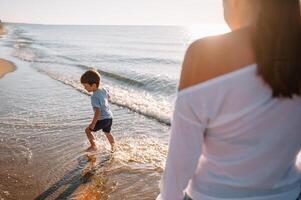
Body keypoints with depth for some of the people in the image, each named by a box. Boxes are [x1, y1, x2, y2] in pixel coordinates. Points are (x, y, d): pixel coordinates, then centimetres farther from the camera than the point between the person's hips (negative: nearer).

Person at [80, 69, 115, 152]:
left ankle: (93, 146, 3)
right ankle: (113, 146, 42)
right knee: (107, 132, 29)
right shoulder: (103, 89, -2)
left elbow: (98, 111, -30)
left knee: (88, 130, 7)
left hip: (102, 119, -8)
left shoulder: (94, 97, -25)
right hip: (110, 117, 8)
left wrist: (93, 123, -25)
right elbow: (108, 96, 20)